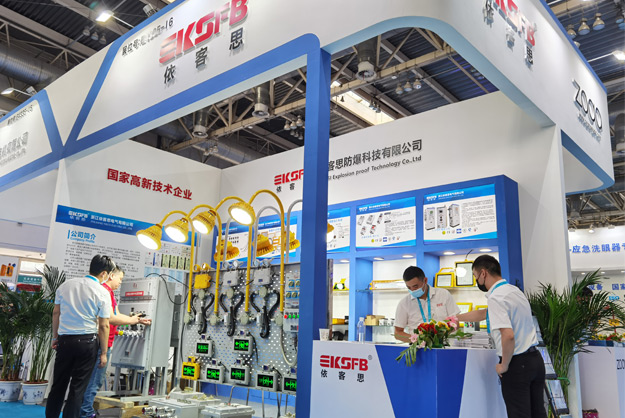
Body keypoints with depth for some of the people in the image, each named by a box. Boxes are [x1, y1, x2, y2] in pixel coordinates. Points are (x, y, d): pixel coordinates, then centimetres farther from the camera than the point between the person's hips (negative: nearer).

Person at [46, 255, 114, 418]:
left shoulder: (65, 285, 4)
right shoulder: (102, 293, -9)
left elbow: (56, 313, 10)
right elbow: (104, 326, -8)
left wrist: (55, 337, 21)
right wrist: (103, 353, 0)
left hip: (64, 340, 4)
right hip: (87, 342, -4)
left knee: (58, 384, 15)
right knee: (78, 387, 5)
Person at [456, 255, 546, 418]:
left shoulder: (496, 297, -18)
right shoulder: (513, 290, 10)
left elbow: (508, 336, -29)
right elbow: (483, 314, 22)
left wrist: (504, 365, -14)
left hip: (517, 363, -8)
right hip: (535, 358, 9)